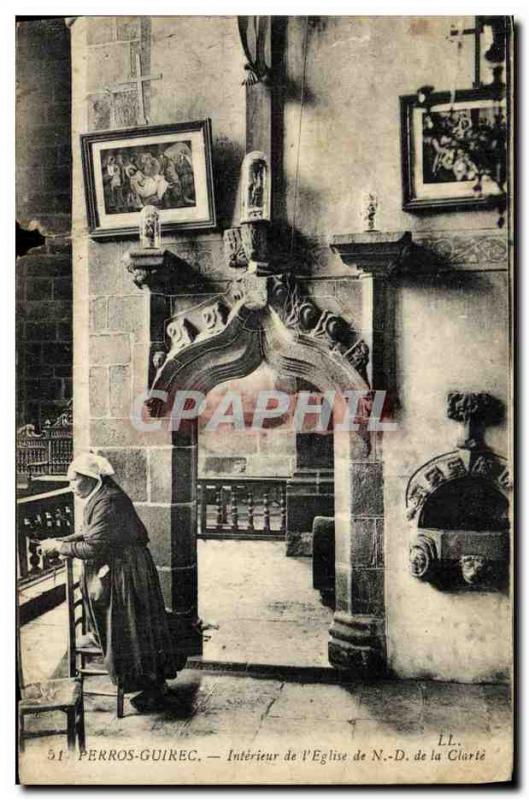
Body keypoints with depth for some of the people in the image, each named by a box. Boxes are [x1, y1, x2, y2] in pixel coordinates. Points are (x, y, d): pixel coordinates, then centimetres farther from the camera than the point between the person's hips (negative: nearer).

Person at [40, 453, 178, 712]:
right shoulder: (100, 497, 7)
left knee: (133, 630, 2)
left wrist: (59, 547, -13)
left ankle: (155, 689, 17)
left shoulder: (107, 502, -24)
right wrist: (61, 541, 4)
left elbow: (93, 547, -24)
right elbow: (91, 534, 14)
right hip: (114, 569, 10)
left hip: (127, 572, -10)